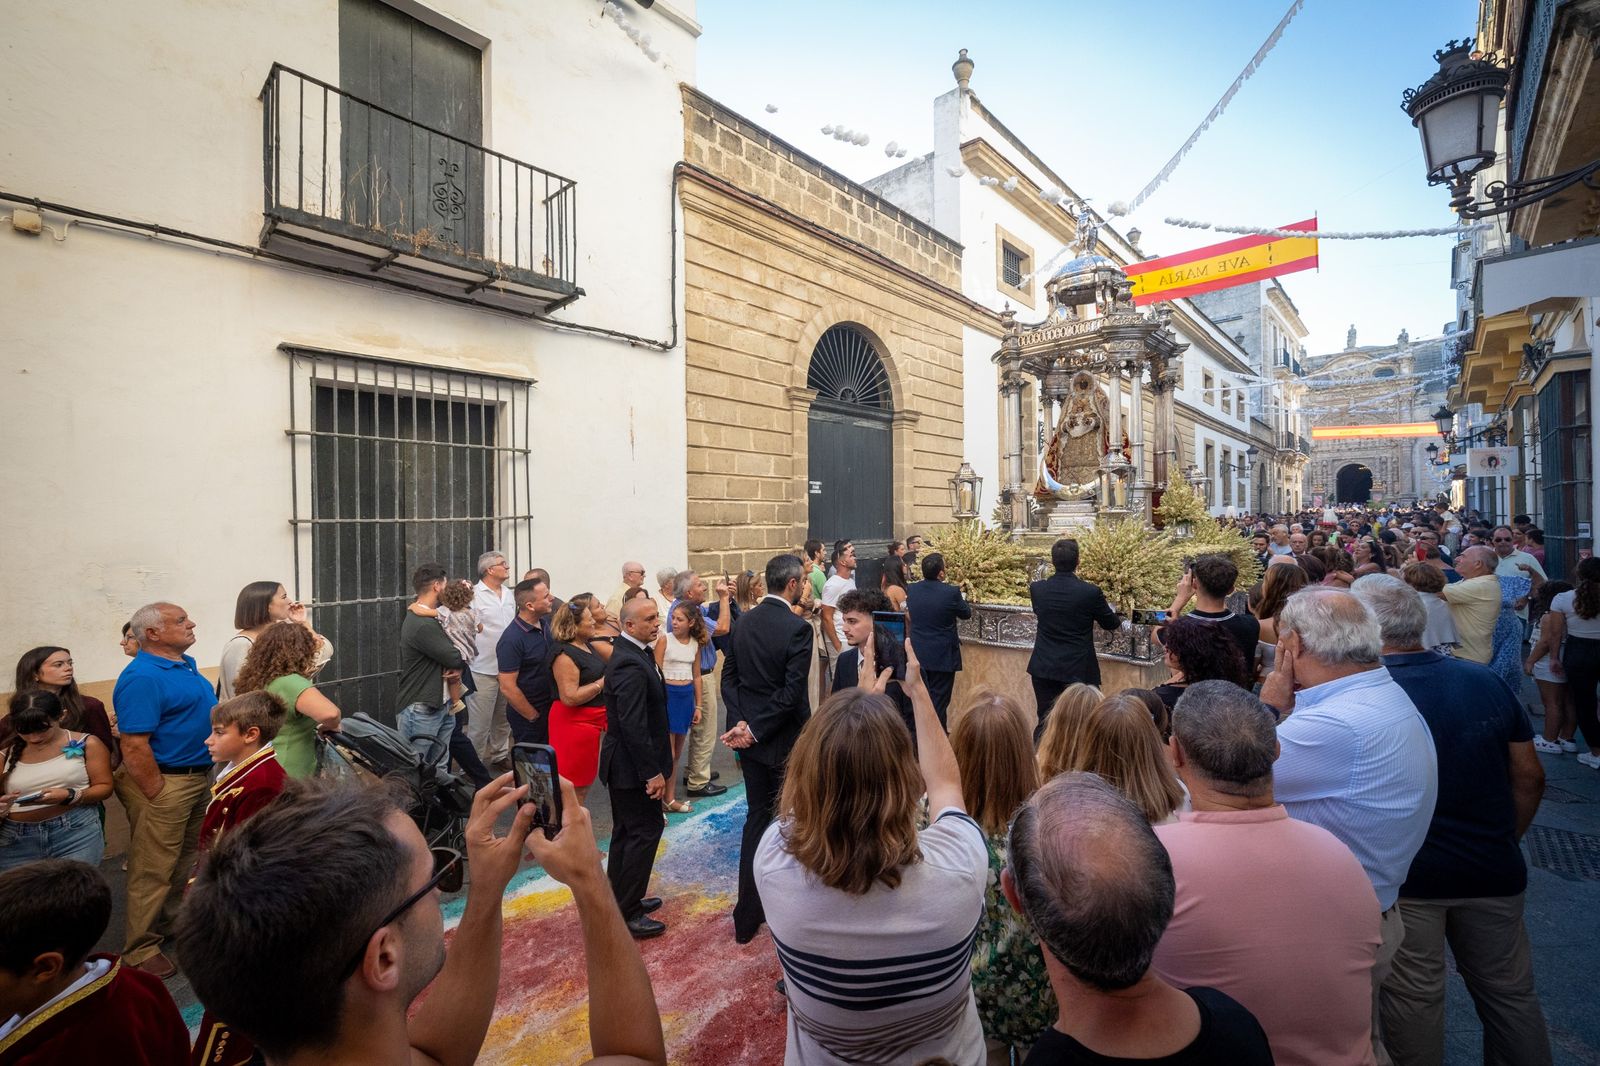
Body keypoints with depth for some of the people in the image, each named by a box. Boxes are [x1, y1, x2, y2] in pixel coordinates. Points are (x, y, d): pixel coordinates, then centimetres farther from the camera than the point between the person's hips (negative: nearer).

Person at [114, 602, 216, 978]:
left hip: (202, 776, 9)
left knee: (186, 860, 21)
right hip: (168, 783, -9)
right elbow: (134, 748, -22)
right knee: (154, 869, 3)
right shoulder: (142, 678, -21)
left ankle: (173, 924, 38)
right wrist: (158, 798, -18)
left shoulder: (186, 664, 8)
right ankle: (141, 950, 17)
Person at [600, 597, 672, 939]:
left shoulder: (631, 654, 6)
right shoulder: (631, 664, -26)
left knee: (626, 832, 21)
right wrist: (652, 772, -24)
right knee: (646, 831, 2)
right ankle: (628, 915, 15)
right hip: (634, 767, -10)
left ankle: (620, 900, 37)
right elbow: (633, 725, -28)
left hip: (623, 763, 10)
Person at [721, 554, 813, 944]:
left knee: (757, 817, 18)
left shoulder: (743, 622, 1)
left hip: (751, 737, 6)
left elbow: (729, 678, 1)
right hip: (784, 740, -6)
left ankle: (748, 917, 27)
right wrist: (755, 730, -15)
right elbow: (792, 693, -23)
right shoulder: (797, 628, -19)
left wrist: (743, 722, -6)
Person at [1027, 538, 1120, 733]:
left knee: (1045, 723, 12)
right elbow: (1111, 623, 3)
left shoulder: (1037, 589, -6)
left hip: (1044, 668, 3)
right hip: (1078, 670, -2)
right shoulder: (1090, 592, -14)